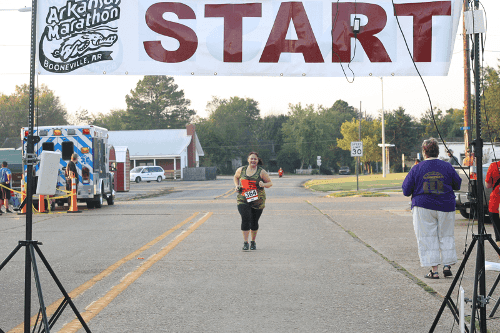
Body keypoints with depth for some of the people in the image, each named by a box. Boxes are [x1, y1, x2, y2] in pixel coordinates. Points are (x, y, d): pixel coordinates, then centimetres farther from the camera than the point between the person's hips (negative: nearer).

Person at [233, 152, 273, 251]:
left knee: (254, 221, 8)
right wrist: (237, 186, 9)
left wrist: (263, 185, -16)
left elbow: (270, 183, 5)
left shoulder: (261, 172, 0)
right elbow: (236, 177, 27)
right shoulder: (241, 170, 6)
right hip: (243, 200, 0)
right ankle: (245, 243, -12)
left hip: (257, 200, 0)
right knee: (245, 219, -16)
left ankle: (253, 242, 28)